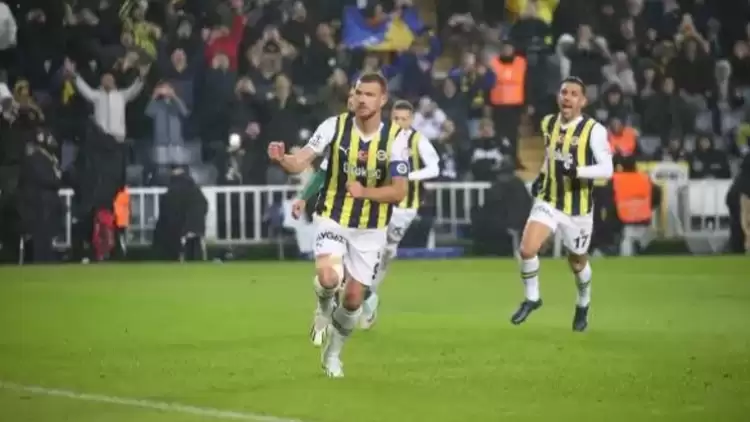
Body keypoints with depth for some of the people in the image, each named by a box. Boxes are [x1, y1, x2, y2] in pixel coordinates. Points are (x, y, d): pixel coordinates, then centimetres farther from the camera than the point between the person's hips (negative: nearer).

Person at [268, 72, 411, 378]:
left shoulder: (396, 137, -12)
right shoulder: (335, 126, -12)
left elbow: (399, 191, -13)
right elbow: (300, 163, -19)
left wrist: (364, 192, -30)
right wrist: (282, 159, -42)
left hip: (371, 228, 1)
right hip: (333, 219, -1)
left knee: (354, 298, 6)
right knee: (328, 277, -28)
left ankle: (333, 354, 33)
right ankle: (324, 310, 10)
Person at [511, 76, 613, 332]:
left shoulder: (594, 130, -16)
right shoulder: (548, 124, 1)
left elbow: (607, 169, -22)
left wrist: (577, 170, -35)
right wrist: (542, 176, 9)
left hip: (578, 208, -3)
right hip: (548, 201, 3)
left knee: (577, 262, 15)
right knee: (527, 249, -18)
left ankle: (583, 305, 45)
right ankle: (531, 299, 7)